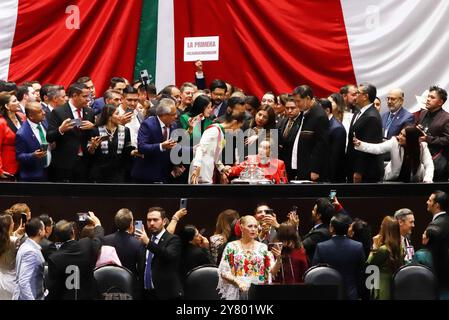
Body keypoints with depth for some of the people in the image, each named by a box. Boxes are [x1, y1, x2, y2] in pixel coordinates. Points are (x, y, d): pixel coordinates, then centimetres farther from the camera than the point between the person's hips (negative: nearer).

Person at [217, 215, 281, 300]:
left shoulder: (263, 248, 8)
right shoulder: (231, 247, 4)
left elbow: (272, 271, 3)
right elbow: (223, 272, 2)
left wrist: (278, 259, -15)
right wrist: (237, 281, -13)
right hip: (237, 292, -1)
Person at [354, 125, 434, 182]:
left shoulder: (422, 147, -16)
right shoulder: (394, 142, -17)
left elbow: (429, 165, -20)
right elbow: (377, 148, -26)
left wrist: (427, 180, -38)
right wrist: (360, 144, -41)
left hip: (414, 181, -1)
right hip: (394, 179, 1)